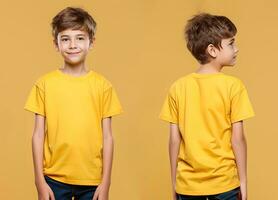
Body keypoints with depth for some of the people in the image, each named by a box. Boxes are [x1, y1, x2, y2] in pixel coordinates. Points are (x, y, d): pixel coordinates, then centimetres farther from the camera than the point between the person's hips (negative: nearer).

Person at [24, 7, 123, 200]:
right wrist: (40, 181, -2)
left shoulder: (102, 85, 0)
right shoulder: (45, 83, 0)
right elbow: (38, 135, 1)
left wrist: (106, 183, -1)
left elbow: (107, 137, 1)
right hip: (54, 179, 0)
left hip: (92, 180, 0)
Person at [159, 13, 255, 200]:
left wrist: (174, 183, 9)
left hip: (187, 185, 3)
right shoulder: (233, 86, -11)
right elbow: (237, 139, -10)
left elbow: (174, 140, 0)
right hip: (223, 183, -3)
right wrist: (243, 180, 0)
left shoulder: (178, 87, -2)